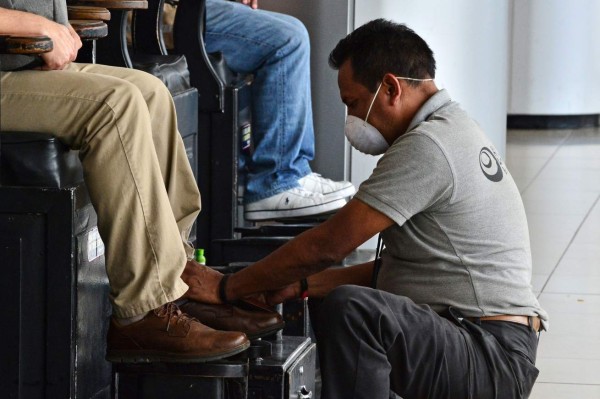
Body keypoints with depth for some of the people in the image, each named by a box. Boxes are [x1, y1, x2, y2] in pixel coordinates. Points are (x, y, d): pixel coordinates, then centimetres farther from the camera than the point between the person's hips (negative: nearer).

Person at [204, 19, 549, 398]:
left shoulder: (427, 147, -17)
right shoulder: (456, 131, 16)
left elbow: (328, 244, -17)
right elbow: (402, 266, 19)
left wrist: (227, 288, -7)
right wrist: (303, 285, 13)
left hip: (492, 361, -11)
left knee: (348, 311, -33)